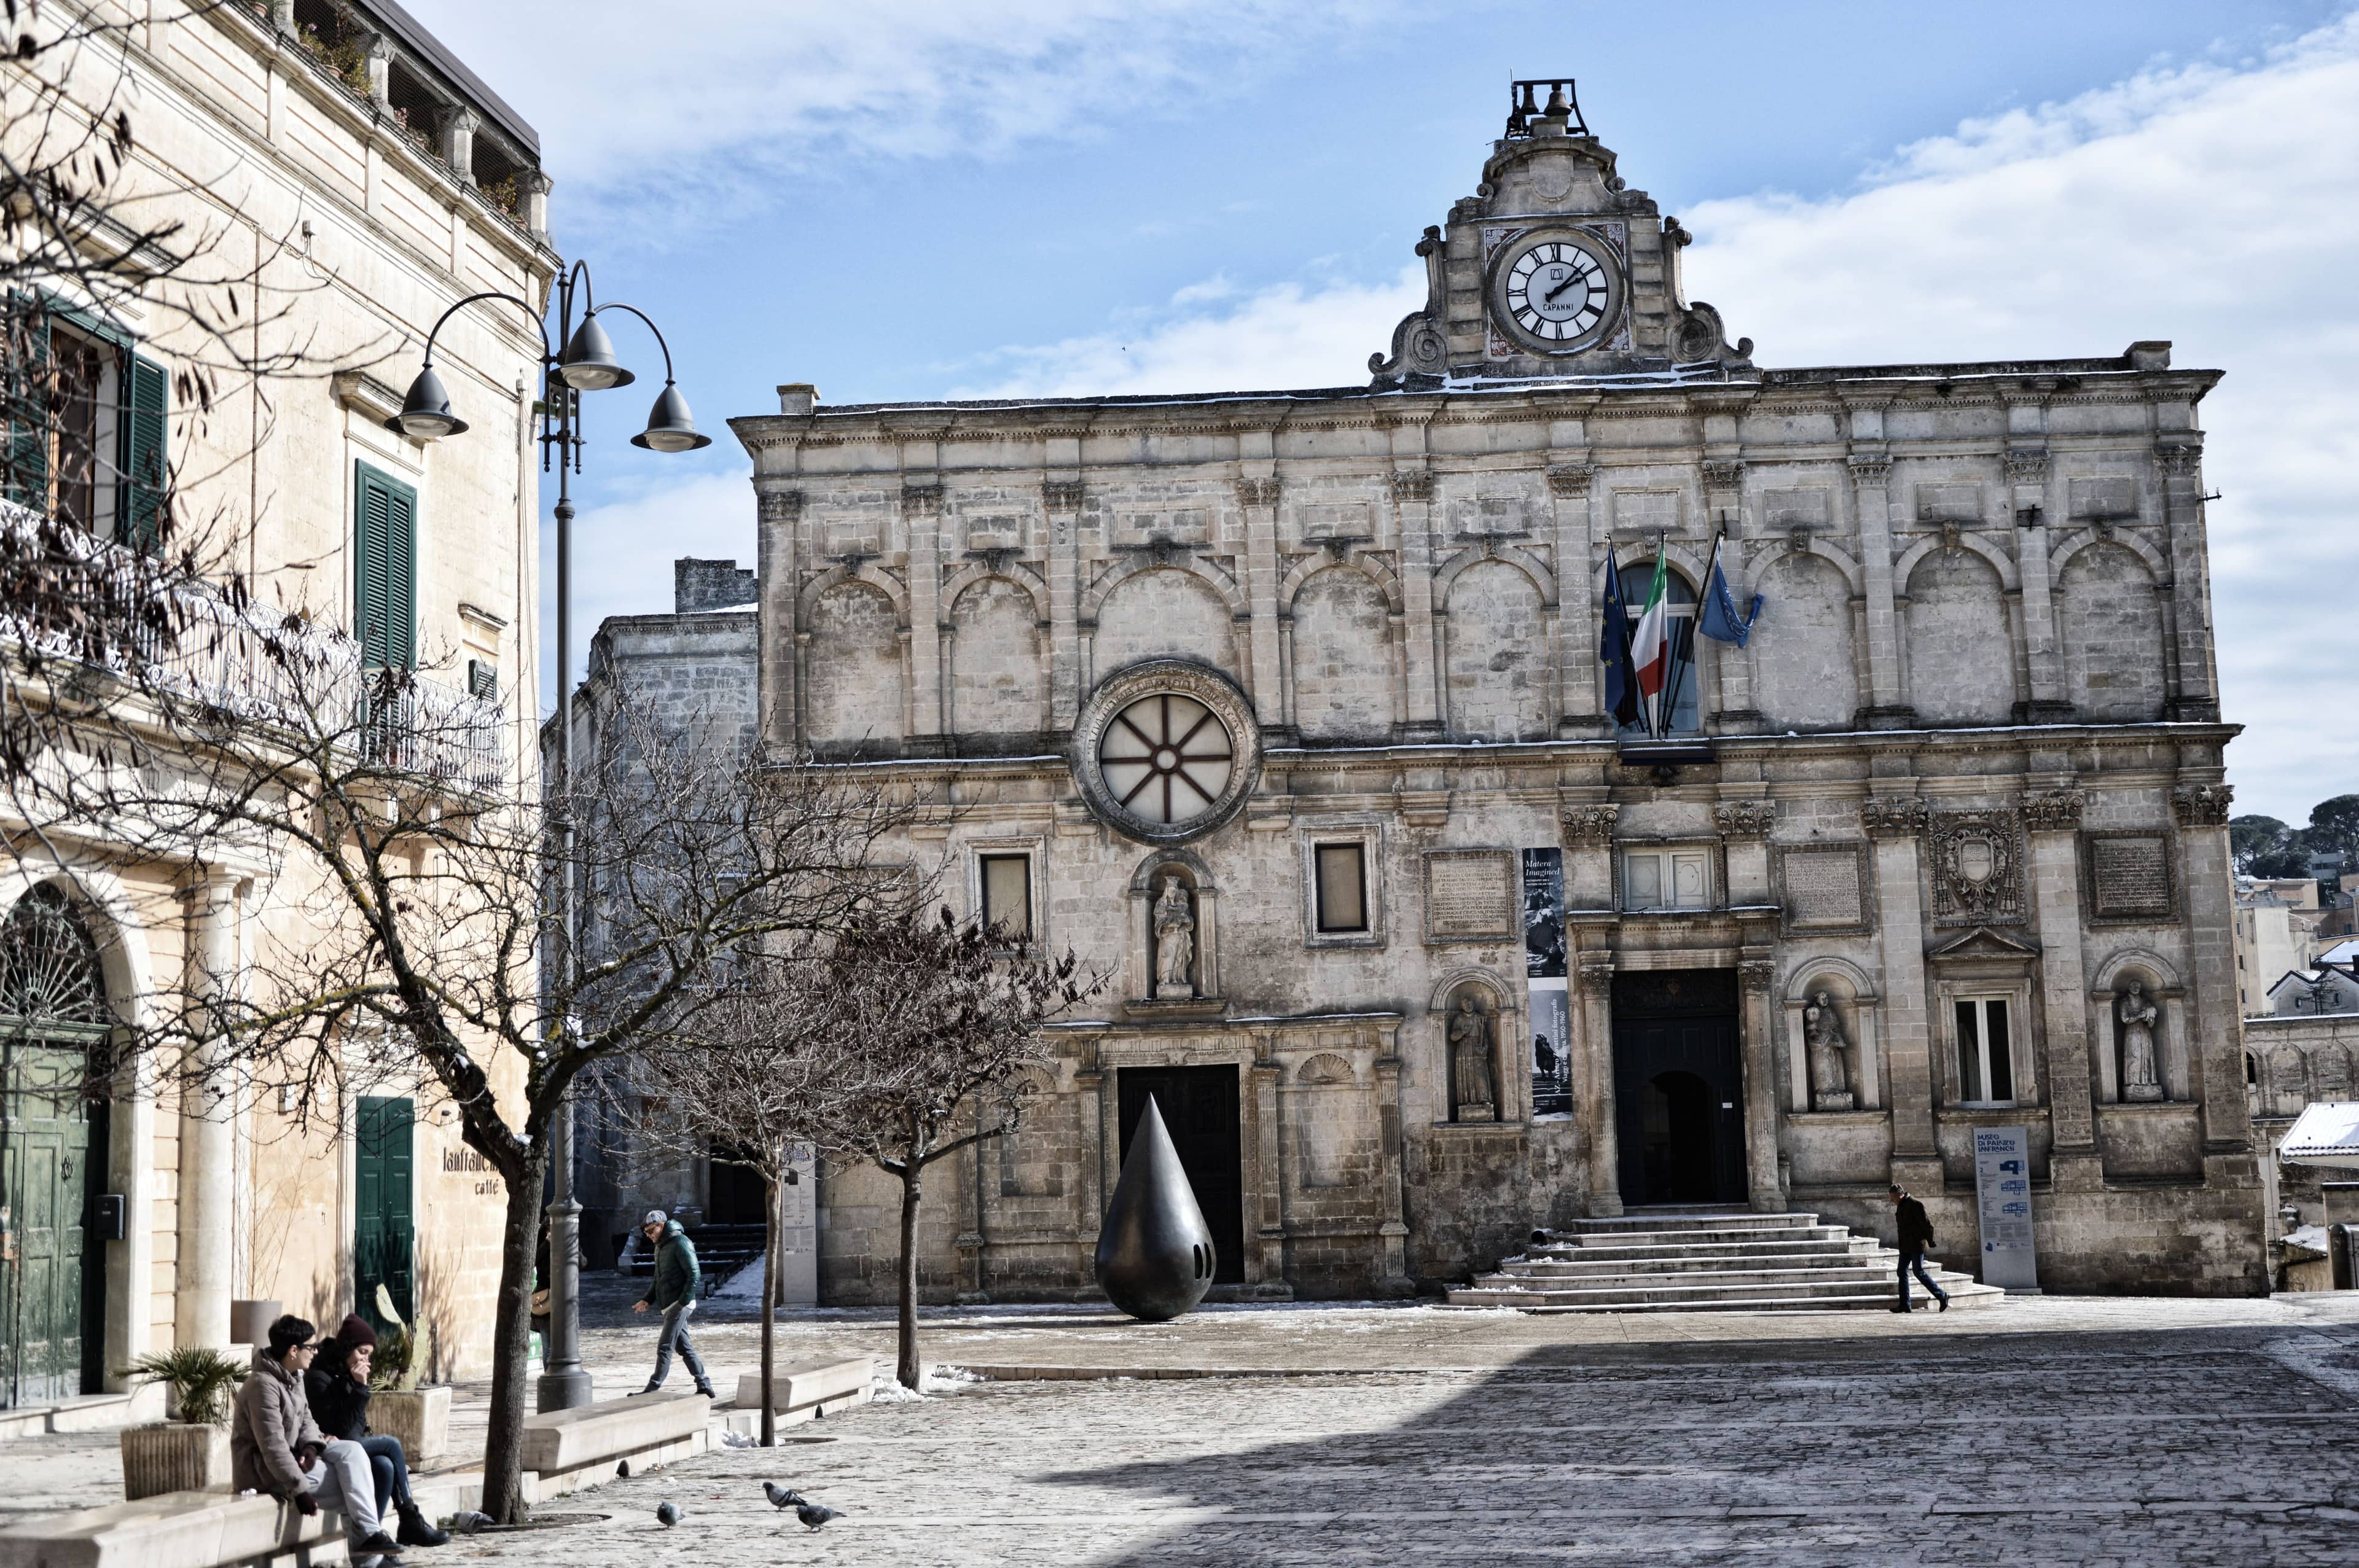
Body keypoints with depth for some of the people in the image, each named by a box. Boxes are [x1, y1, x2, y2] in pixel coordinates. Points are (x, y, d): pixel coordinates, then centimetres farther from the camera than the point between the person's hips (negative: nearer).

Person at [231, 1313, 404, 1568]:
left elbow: (306, 1420, 12)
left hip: (290, 1456, 9)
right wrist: (299, 1489, -29)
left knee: (352, 1451, -12)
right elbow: (273, 1446, -28)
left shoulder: (294, 1377, 8)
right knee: (351, 1485, -14)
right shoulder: (264, 1385, -23)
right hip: (264, 1470, -9)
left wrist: (311, 1447, -12)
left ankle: (369, 1535, -17)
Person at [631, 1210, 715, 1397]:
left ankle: (652, 1389, -11)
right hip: (669, 1306, 9)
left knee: (664, 1347, -10)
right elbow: (658, 1279, 25)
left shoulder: (680, 1243, -11)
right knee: (684, 1347, 10)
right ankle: (704, 1386, 14)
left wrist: (683, 1302, -20)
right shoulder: (660, 1246, 18)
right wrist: (647, 1300, 10)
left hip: (679, 1304, -9)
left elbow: (695, 1275, -15)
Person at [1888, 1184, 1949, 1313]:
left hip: (1917, 1245, -9)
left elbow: (1927, 1224, -15)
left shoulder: (1915, 1205, -15)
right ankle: (1904, 1304, 4)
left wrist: (1930, 1242, -11)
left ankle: (1942, 1296, 3)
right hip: (1906, 1246, 9)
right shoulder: (1901, 1206, 14)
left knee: (1919, 1272, -8)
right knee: (1902, 1272, 4)